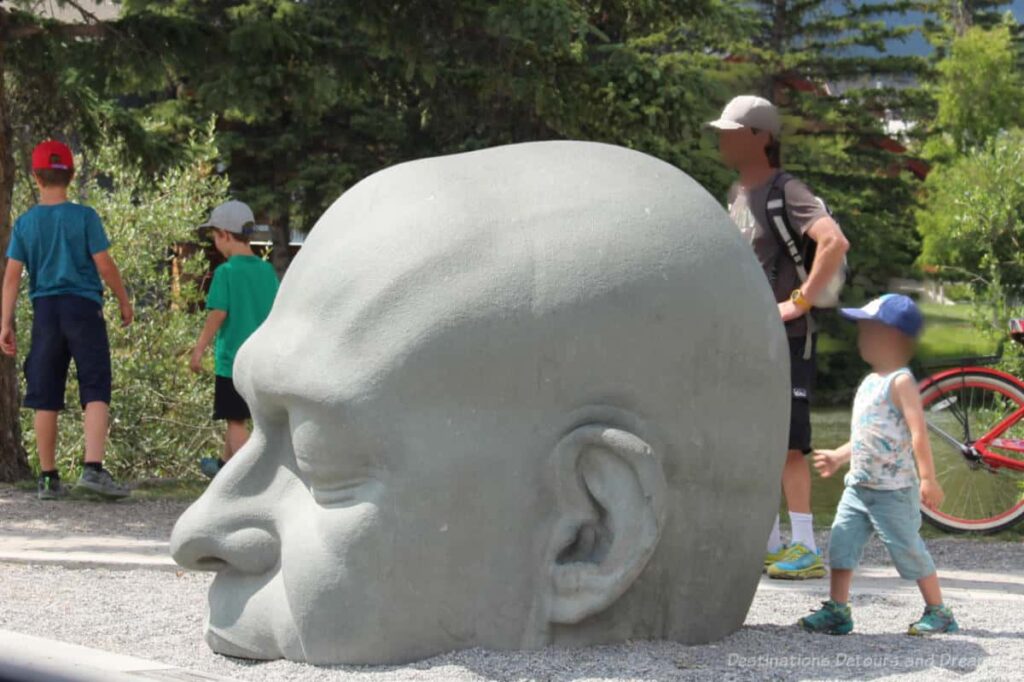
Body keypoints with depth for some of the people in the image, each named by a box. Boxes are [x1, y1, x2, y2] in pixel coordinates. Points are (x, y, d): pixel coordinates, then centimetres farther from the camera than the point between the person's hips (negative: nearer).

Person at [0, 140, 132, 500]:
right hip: (84, 307, -3)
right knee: (96, 392, -4)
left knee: (45, 398, 7)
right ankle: (93, 468, -19)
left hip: (45, 310, 3)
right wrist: (124, 301, 8)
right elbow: (104, 265, -6)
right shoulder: (84, 216, -4)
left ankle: (48, 478, 11)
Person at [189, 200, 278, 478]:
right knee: (237, 417, 22)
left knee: (235, 420, -1)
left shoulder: (226, 272, -13)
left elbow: (218, 314, -16)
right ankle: (225, 464, 39)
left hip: (232, 359, -7)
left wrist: (199, 350, -8)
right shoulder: (267, 270, 5)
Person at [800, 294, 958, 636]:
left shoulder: (900, 382, -13)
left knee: (908, 549, -1)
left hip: (893, 490, -8)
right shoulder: (870, 382, 15)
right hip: (858, 486, 8)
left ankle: (938, 612, 12)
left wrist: (928, 478, -23)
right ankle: (837, 610, 4)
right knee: (841, 542, 0)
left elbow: (918, 432, -19)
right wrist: (839, 457, 28)